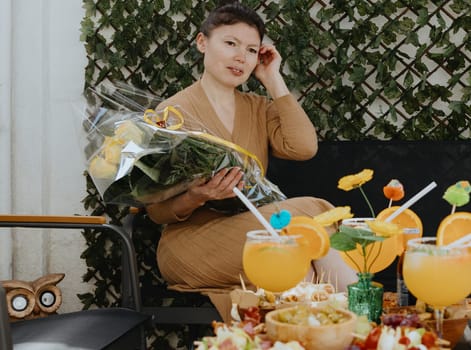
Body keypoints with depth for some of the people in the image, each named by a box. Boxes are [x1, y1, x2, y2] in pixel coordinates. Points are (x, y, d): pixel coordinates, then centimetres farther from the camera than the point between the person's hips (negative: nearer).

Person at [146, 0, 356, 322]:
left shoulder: (259, 108, 15)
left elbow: (304, 147, -6)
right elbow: (158, 211, -4)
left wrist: (274, 81, 0)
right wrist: (194, 198, -27)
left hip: (253, 233, 5)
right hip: (192, 240, -5)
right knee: (308, 212, -26)